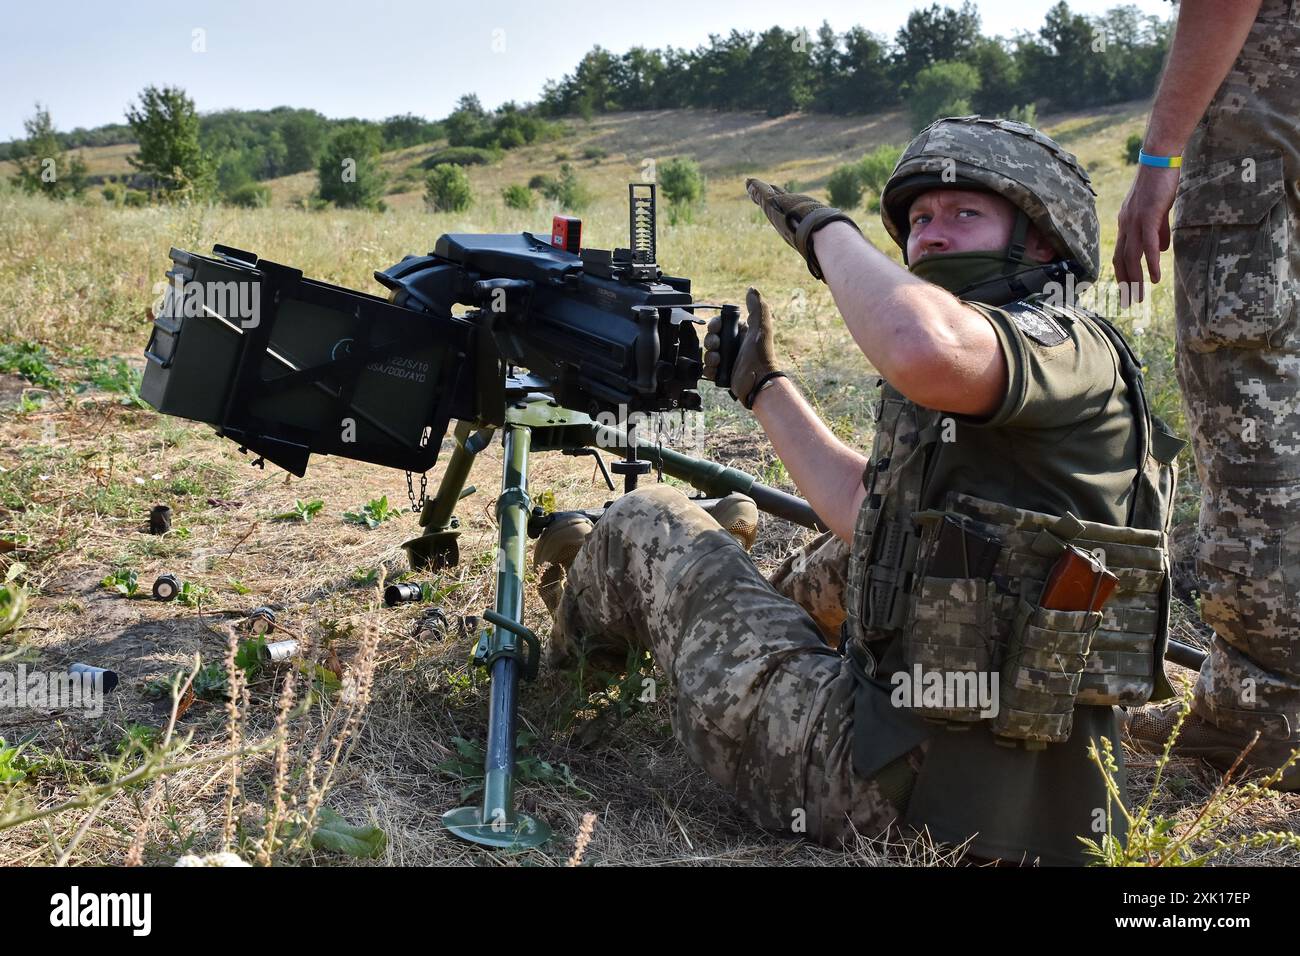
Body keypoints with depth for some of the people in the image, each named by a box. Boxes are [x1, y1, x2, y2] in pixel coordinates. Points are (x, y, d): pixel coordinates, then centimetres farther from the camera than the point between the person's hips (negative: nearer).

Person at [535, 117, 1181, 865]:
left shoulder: (1067, 348, -14)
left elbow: (924, 347, -38)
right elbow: (868, 510, 25)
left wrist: (828, 228, -19)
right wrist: (763, 384, 29)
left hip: (901, 790, -9)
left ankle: (572, 652, 43)